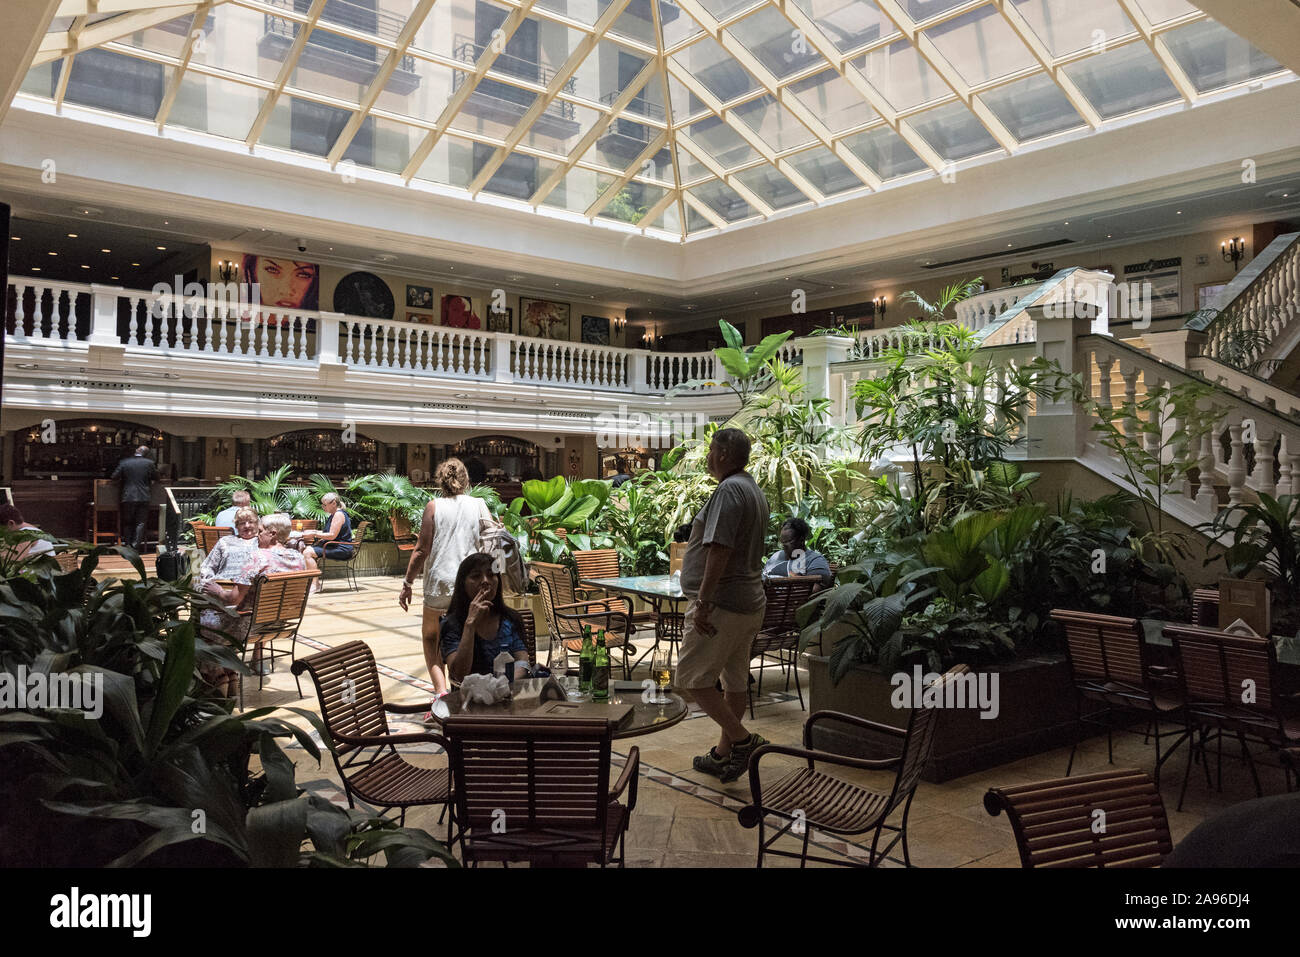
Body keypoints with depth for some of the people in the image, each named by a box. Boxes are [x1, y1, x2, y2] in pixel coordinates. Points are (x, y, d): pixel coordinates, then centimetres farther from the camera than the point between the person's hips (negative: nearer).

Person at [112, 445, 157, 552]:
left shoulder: (124, 462, -1)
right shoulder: (149, 463, -2)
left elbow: (114, 477, 0)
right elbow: (156, 476, 8)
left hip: (128, 498, 1)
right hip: (143, 498, -1)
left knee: (127, 523, 13)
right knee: (140, 524, 5)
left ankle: (128, 545, 13)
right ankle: (135, 547, -1)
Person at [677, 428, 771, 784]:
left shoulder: (728, 491, -17)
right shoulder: (754, 489, 15)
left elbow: (719, 551, -25)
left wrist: (703, 601, -24)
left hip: (722, 604, -10)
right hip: (750, 602, 10)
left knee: (691, 678, -2)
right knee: (735, 679, 15)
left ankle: (743, 740, -2)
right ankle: (725, 754, 26)